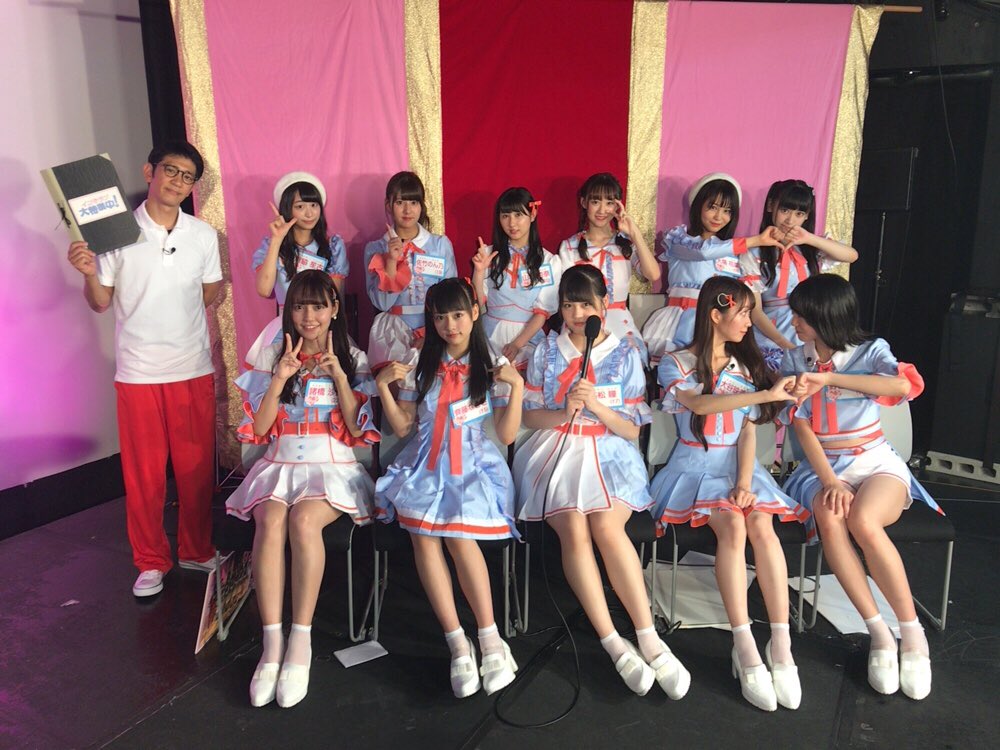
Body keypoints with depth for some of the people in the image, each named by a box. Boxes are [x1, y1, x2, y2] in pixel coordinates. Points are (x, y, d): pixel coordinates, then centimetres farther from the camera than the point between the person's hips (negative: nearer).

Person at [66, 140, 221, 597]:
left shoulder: (203, 235, 3)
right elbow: (101, 303, -1)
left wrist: (183, 323, 2)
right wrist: (89, 274, -17)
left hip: (194, 369, 2)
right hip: (139, 371, -2)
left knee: (197, 468, 8)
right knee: (143, 473, 6)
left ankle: (196, 550, 26)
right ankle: (152, 562, 21)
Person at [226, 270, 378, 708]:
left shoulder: (353, 359, 8)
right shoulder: (272, 358, 12)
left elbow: (357, 429, -2)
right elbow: (259, 427, 5)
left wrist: (338, 374, -11)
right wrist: (280, 379, -8)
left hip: (334, 466, -1)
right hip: (282, 464, 2)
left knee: (304, 521, -34)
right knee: (271, 521, -32)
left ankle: (300, 643, -28)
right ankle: (272, 644, -30)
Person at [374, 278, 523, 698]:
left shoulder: (492, 366, 6)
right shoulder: (421, 366, 13)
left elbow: (506, 435, 0)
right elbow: (402, 428, 12)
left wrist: (516, 387, -10)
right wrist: (383, 387, 1)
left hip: (474, 462, -2)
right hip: (426, 461, 2)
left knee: (458, 534, -29)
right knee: (421, 532, -26)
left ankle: (489, 639, -20)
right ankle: (458, 643, -22)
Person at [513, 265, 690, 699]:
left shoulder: (625, 354, 7)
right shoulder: (547, 351, 10)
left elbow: (632, 430, 5)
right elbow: (531, 415, 9)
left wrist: (597, 405, -13)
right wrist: (565, 412, -11)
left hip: (609, 452, 0)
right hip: (557, 450, 1)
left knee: (607, 526, -30)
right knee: (575, 531, -27)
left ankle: (648, 639, -23)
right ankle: (614, 644, -22)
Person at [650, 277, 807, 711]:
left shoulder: (746, 366, 15)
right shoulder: (676, 364, 1)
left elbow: (748, 431, 5)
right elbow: (701, 404, -20)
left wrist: (745, 482, -11)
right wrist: (766, 394, -25)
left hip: (739, 465, 3)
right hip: (696, 468, -3)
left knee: (762, 526, -27)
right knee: (733, 526, -30)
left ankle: (781, 644, -27)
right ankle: (746, 648, -29)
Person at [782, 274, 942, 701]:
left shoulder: (870, 352, 0)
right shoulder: (795, 361, 7)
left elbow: (904, 385, -25)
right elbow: (801, 427, -3)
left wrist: (829, 378, -32)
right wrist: (830, 481, -17)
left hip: (876, 462, -2)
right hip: (822, 466, 2)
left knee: (863, 522, -34)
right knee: (829, 519, -33)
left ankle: (913, 634, -18)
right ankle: (879, 634, -23)